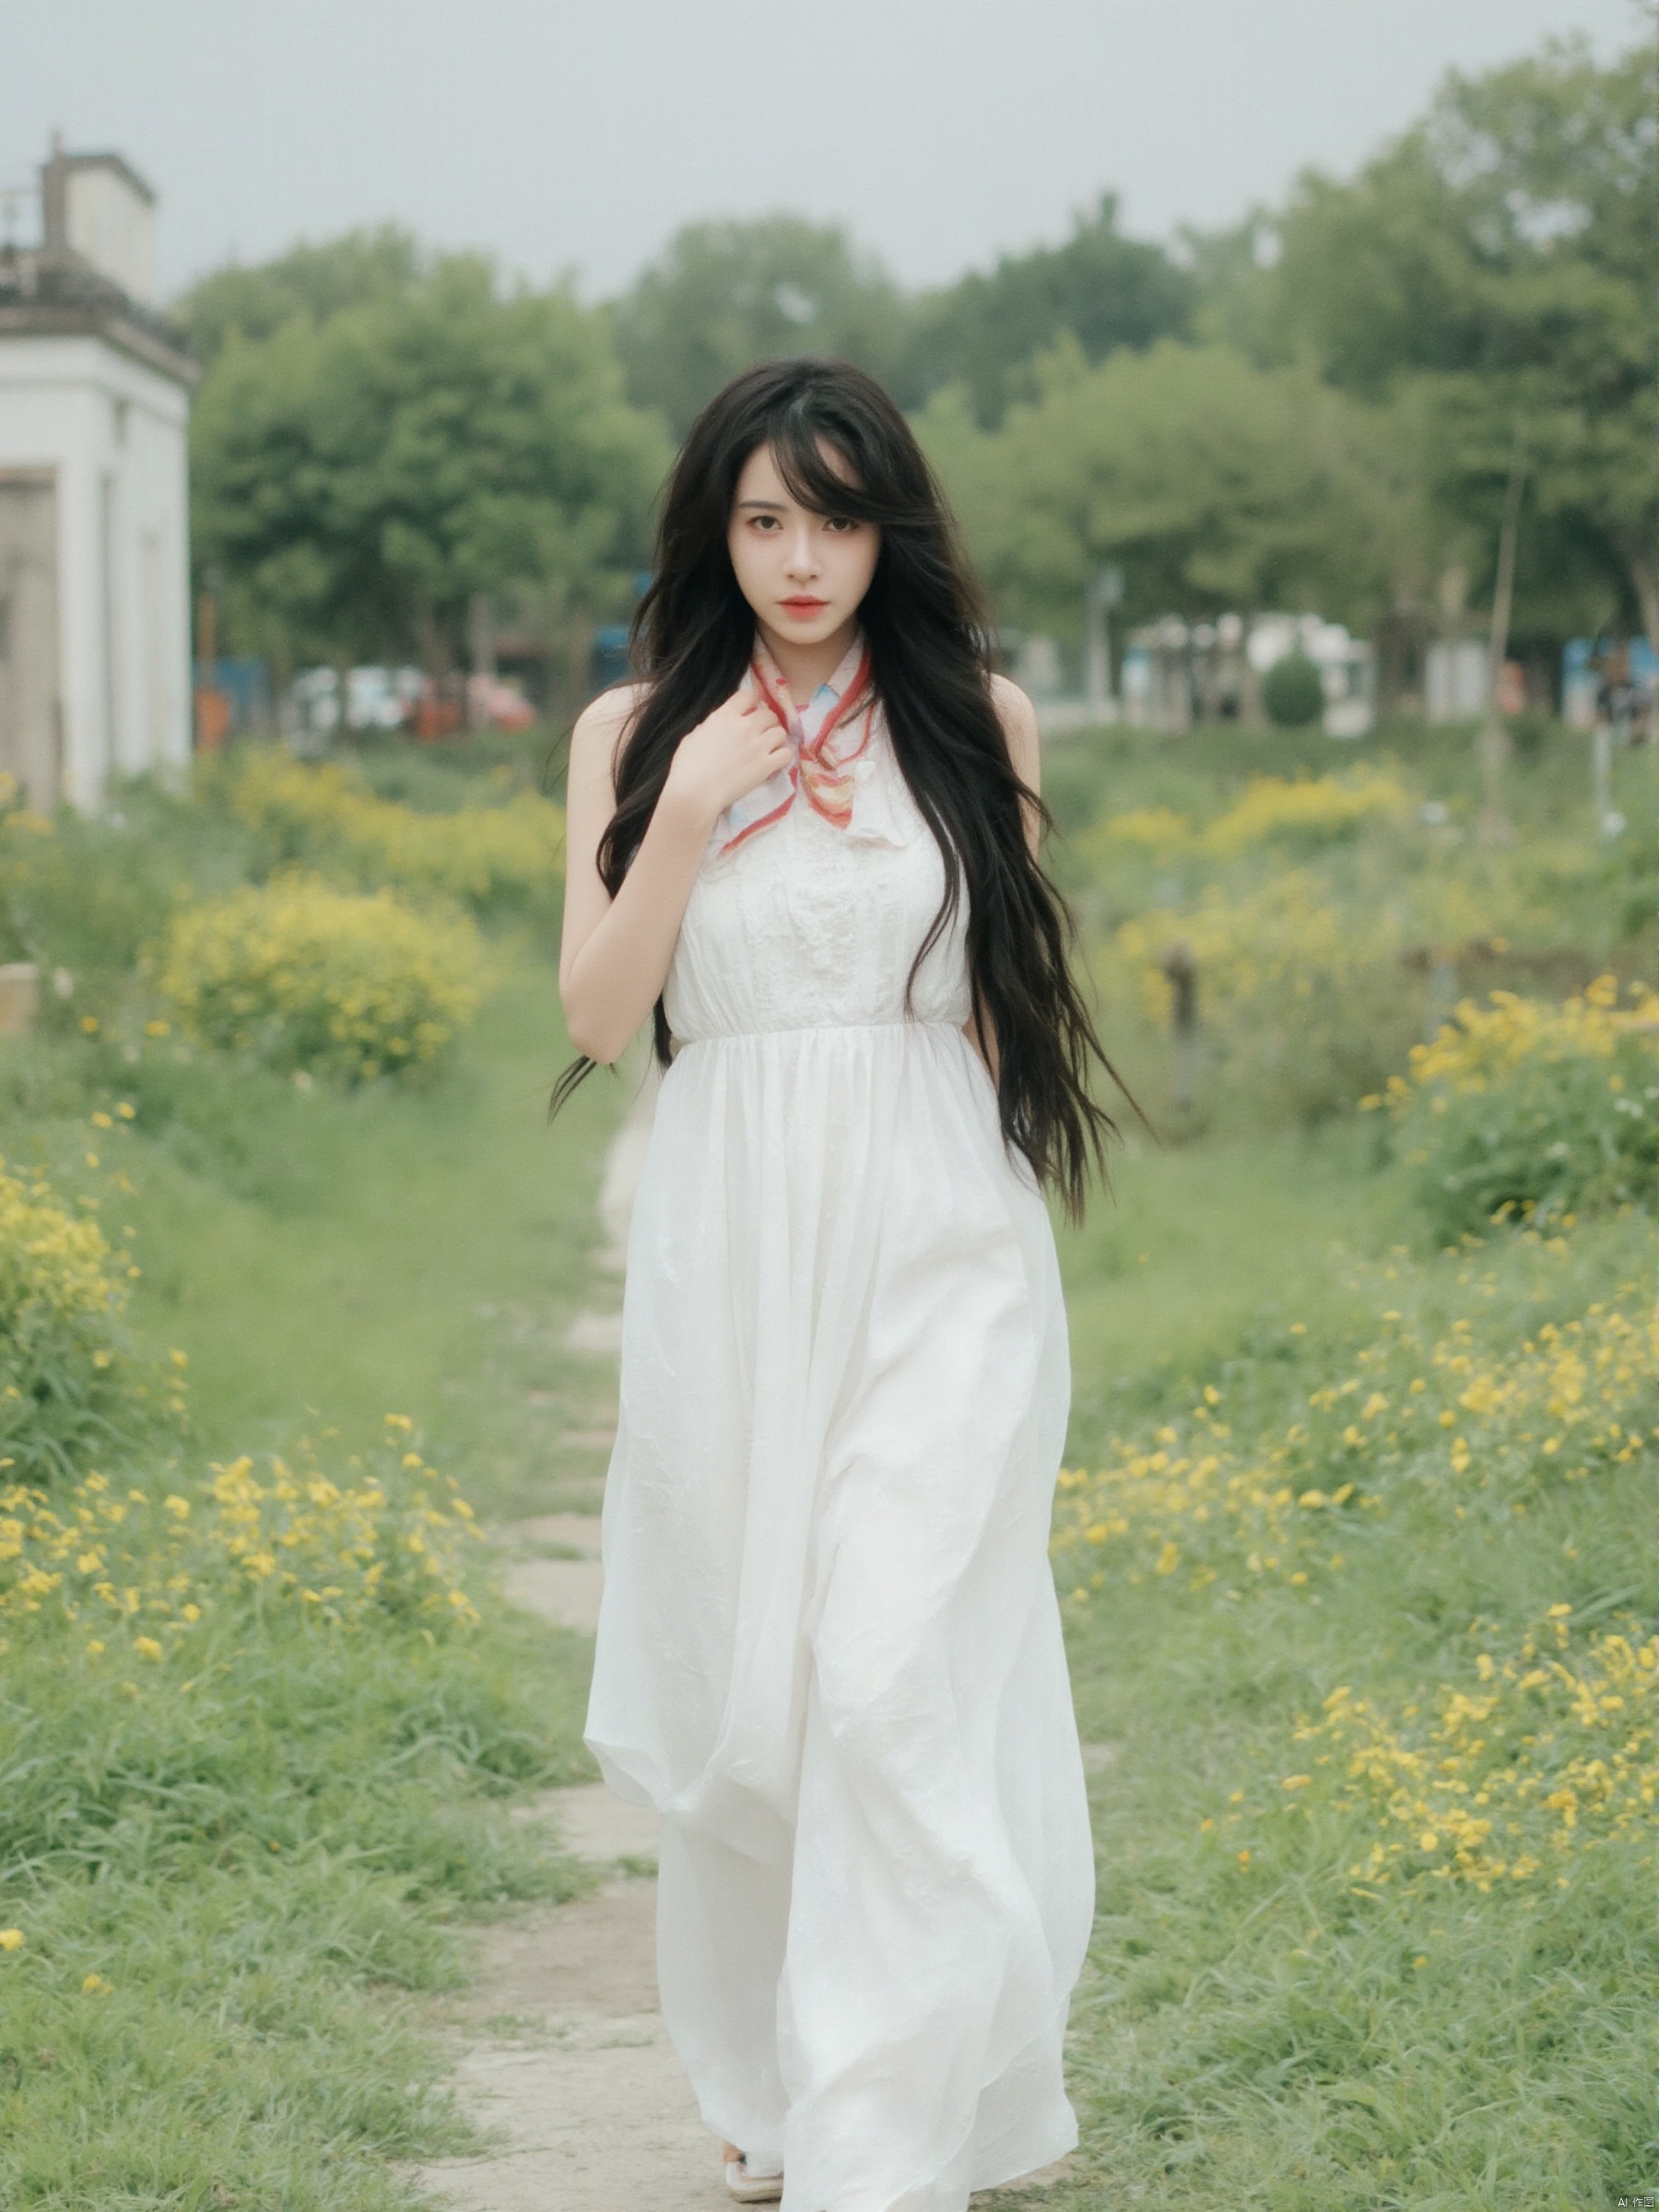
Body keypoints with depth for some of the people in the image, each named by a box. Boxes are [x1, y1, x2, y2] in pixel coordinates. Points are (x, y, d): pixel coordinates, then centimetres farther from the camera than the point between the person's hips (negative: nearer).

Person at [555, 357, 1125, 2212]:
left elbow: (1018, 991, 9)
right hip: (731, 1257, 2)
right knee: (737, 1693, 9)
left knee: (901, 1690, -12)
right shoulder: (638, 733, 6)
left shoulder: (978, 717, 4)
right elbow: (599, 1014, 0)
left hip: (938, 1246, -2)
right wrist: (689, 811, -12)